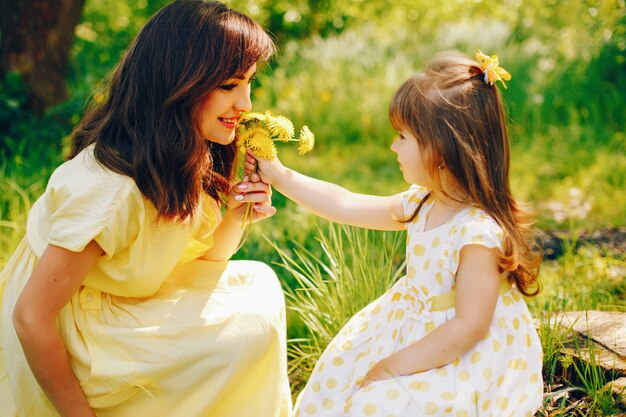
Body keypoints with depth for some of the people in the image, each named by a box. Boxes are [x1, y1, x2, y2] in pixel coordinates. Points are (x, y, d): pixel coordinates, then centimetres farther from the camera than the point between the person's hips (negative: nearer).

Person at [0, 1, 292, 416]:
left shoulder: (184, 161, -5)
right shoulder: (112, 187, -31)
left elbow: (195, 266, 4)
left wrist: (237, 216, -15)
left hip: (113, 314, 8)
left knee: (257, 284, 1)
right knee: (251, 328, -15)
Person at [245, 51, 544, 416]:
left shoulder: (479, 232, -28)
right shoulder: (422, 203, -1)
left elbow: (469, 329, -27)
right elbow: (345, 205, 9)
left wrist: (396, 366, -22)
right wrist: (280, 176, 10)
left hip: (470, 357, -9)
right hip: (415, 327, 9)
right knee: (340, 366, 11)